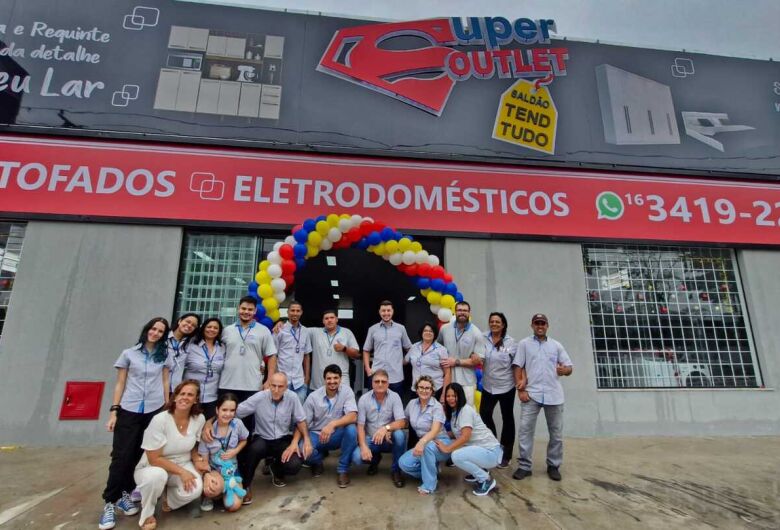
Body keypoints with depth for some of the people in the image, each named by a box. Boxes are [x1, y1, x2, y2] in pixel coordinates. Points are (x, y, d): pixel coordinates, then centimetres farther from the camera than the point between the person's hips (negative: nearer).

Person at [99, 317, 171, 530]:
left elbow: (165, 382, 9)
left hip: (155, 411, 1)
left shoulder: (164, 355, 8)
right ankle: (110, 502, 6)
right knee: (121, 457, -4)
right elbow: (120, 384, 6)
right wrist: (113, 411, -1)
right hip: (128, 411, -1)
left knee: (141, 456, 3)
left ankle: (124, 494, 19)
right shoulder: (129, 354, 5)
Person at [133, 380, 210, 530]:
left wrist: (197, 460, -13)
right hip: (152, 468, -3)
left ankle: (169, 499, 8)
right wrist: (181, 472, -26)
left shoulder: (199, 419, -12)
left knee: (195, 489, -28)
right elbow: (154, 459, -21)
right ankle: (147, 513, -7)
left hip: (183, 466, 3)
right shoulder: (160, 420, -25)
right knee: (157, 475, -39)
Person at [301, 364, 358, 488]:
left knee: (351, 430, -32)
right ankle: (317, 462, 10)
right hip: (317, 435, 1)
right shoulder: (313, 396, -9)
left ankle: (343, 469, -9)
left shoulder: (346, 391, -12)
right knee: (303, 449, -30)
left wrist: (332, 424, -39)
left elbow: (353, 417, -24)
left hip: (337, 436, -1)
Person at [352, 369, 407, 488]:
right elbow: (360, 426, -8)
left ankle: (396, 470, -7)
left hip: (389, 439, -1)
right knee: (357, 457, -26)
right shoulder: (364, 399, -8)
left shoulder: (394, 397, -11)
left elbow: (401, 422, -19)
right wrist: (363, 446, -24)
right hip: (371, 439, 1)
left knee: (399, 434, -34)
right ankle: (375, 459, 13)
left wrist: (386, 428, -38)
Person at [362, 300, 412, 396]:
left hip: (396, 376, 0)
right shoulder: (372, 329, 5)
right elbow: (366, 350, 12)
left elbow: (409, 348, 15)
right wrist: (367, 368, 3)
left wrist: (404, 361, 5)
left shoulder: (401, 328, 5)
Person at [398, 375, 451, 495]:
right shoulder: (412, 403, -1)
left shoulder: (437, 406, -18)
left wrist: (422, 442, -49)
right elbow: (404, 422, 11)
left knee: (427, 446, -39)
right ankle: (432, 471, 8)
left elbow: (435, 431, -30)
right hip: (423, 442, 5)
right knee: (404, 463, -19)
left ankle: (429, 484, -17)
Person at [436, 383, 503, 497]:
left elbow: (465, 436, -24)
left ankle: (486, 480, -5)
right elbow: (457, 433, 8)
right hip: (478, 448, 9)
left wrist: (447, 449, -23)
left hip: (490, 451, -9)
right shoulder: (454, 411, 13)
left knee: (457, 456, -27)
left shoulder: (466, 410, -16)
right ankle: (479, 470, 16)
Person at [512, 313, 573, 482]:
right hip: (531, 394, -2)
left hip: (553, 395, 2)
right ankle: (524, 466, 8)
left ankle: (554, 466, 25)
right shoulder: (524, 344, 6)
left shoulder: (556, 345, 12)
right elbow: (519, 368, 2)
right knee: (525, 430, -2)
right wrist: (521, 389, -7)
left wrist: (565, 370, -14)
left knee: (556, 432, 10)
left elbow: (570, 367, 10)